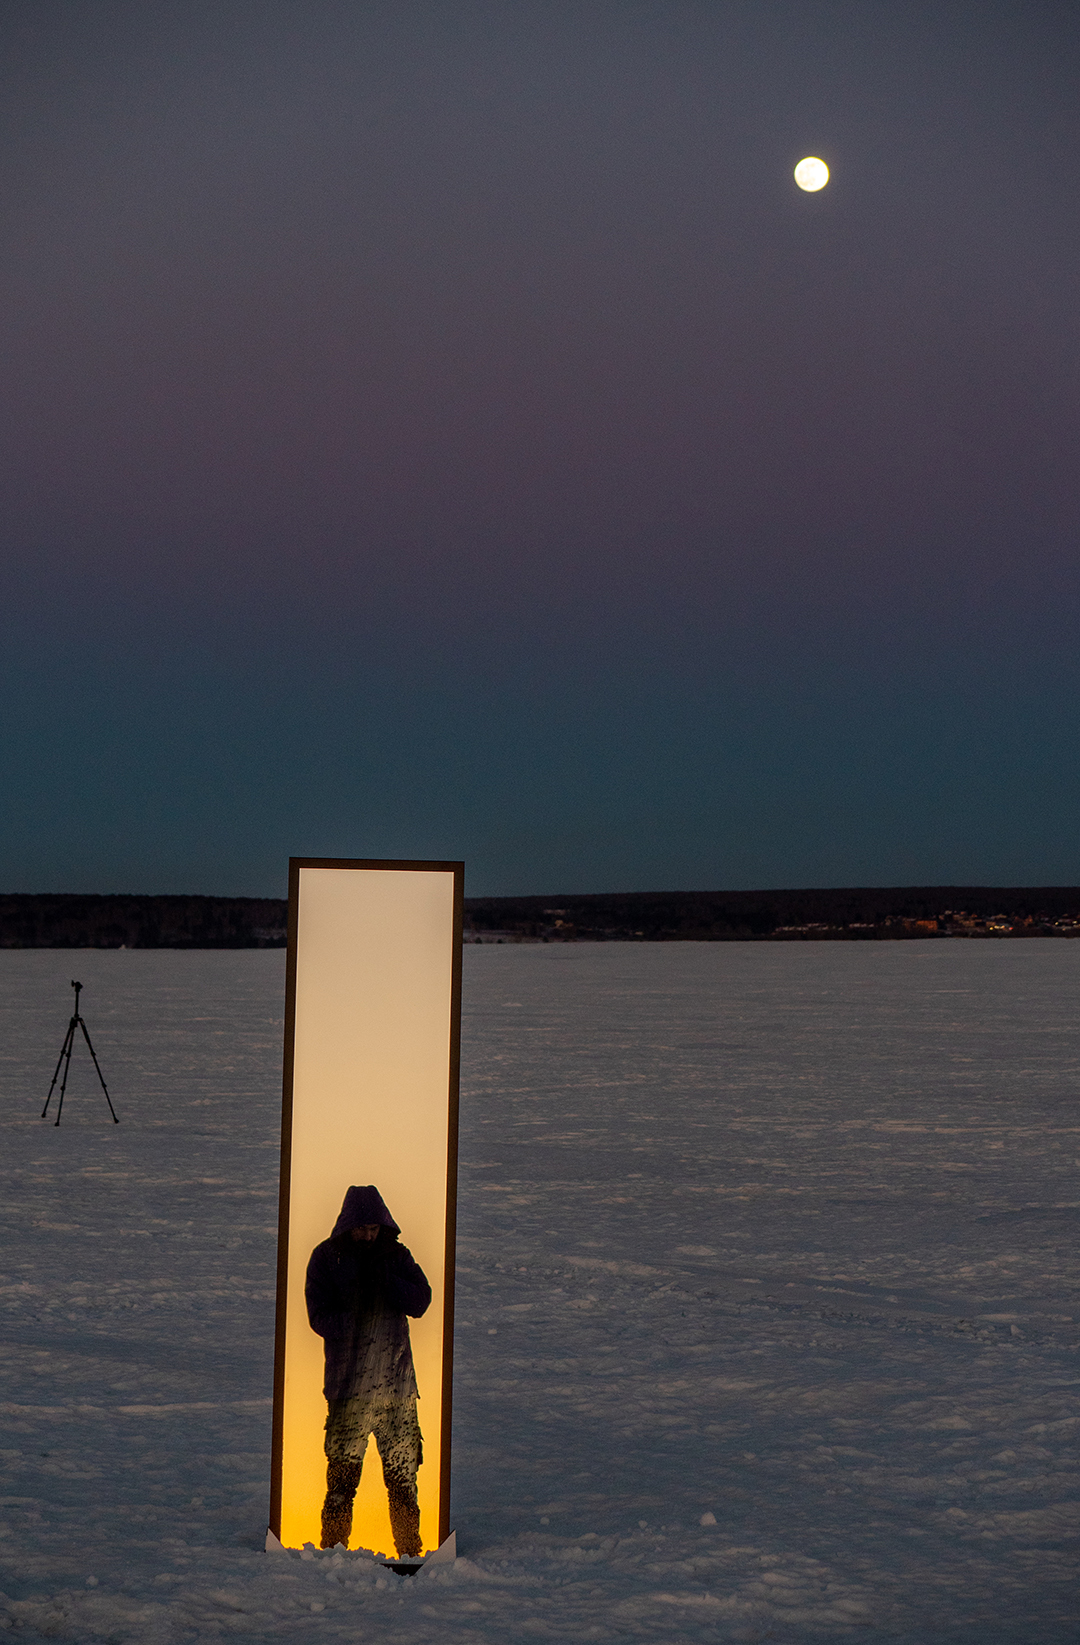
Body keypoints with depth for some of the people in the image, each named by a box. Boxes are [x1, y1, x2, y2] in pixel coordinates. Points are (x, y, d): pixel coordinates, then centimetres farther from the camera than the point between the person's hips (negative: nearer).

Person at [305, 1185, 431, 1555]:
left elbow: (420, 1302, -1)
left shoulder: (395, 1255, 9)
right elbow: (321, 1319, -5)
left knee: (403, 1476, 6)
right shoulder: (326, 1257, 1)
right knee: (342, 1477, -1)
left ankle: (410, 1553, 17)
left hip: (398, 1382, 2)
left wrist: (385, 1278, -13)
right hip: (349, 1386, -2)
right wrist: (359, 1316, -20)